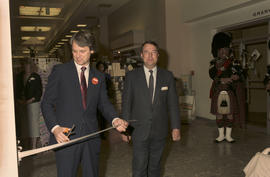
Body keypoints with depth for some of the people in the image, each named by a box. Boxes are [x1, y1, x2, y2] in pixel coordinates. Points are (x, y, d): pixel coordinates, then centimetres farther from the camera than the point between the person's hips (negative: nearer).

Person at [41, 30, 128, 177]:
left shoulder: (99, 77, 10)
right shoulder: (59, 71, 0)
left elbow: (104, 104, 10)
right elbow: (46, 103, -1)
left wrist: (115, 120, -10)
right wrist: (55, 128, -15)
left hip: (91, 137, 4)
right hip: (65, 137, -3)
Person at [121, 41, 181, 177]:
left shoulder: (167, 76, 2)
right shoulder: (131, 76, -2)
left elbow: (173, 103, 3)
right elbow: (126, 103, 0)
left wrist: (176, 127, 0)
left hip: (160, 130, 2)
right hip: (139, 130, -2)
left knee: (155, 165, 16)